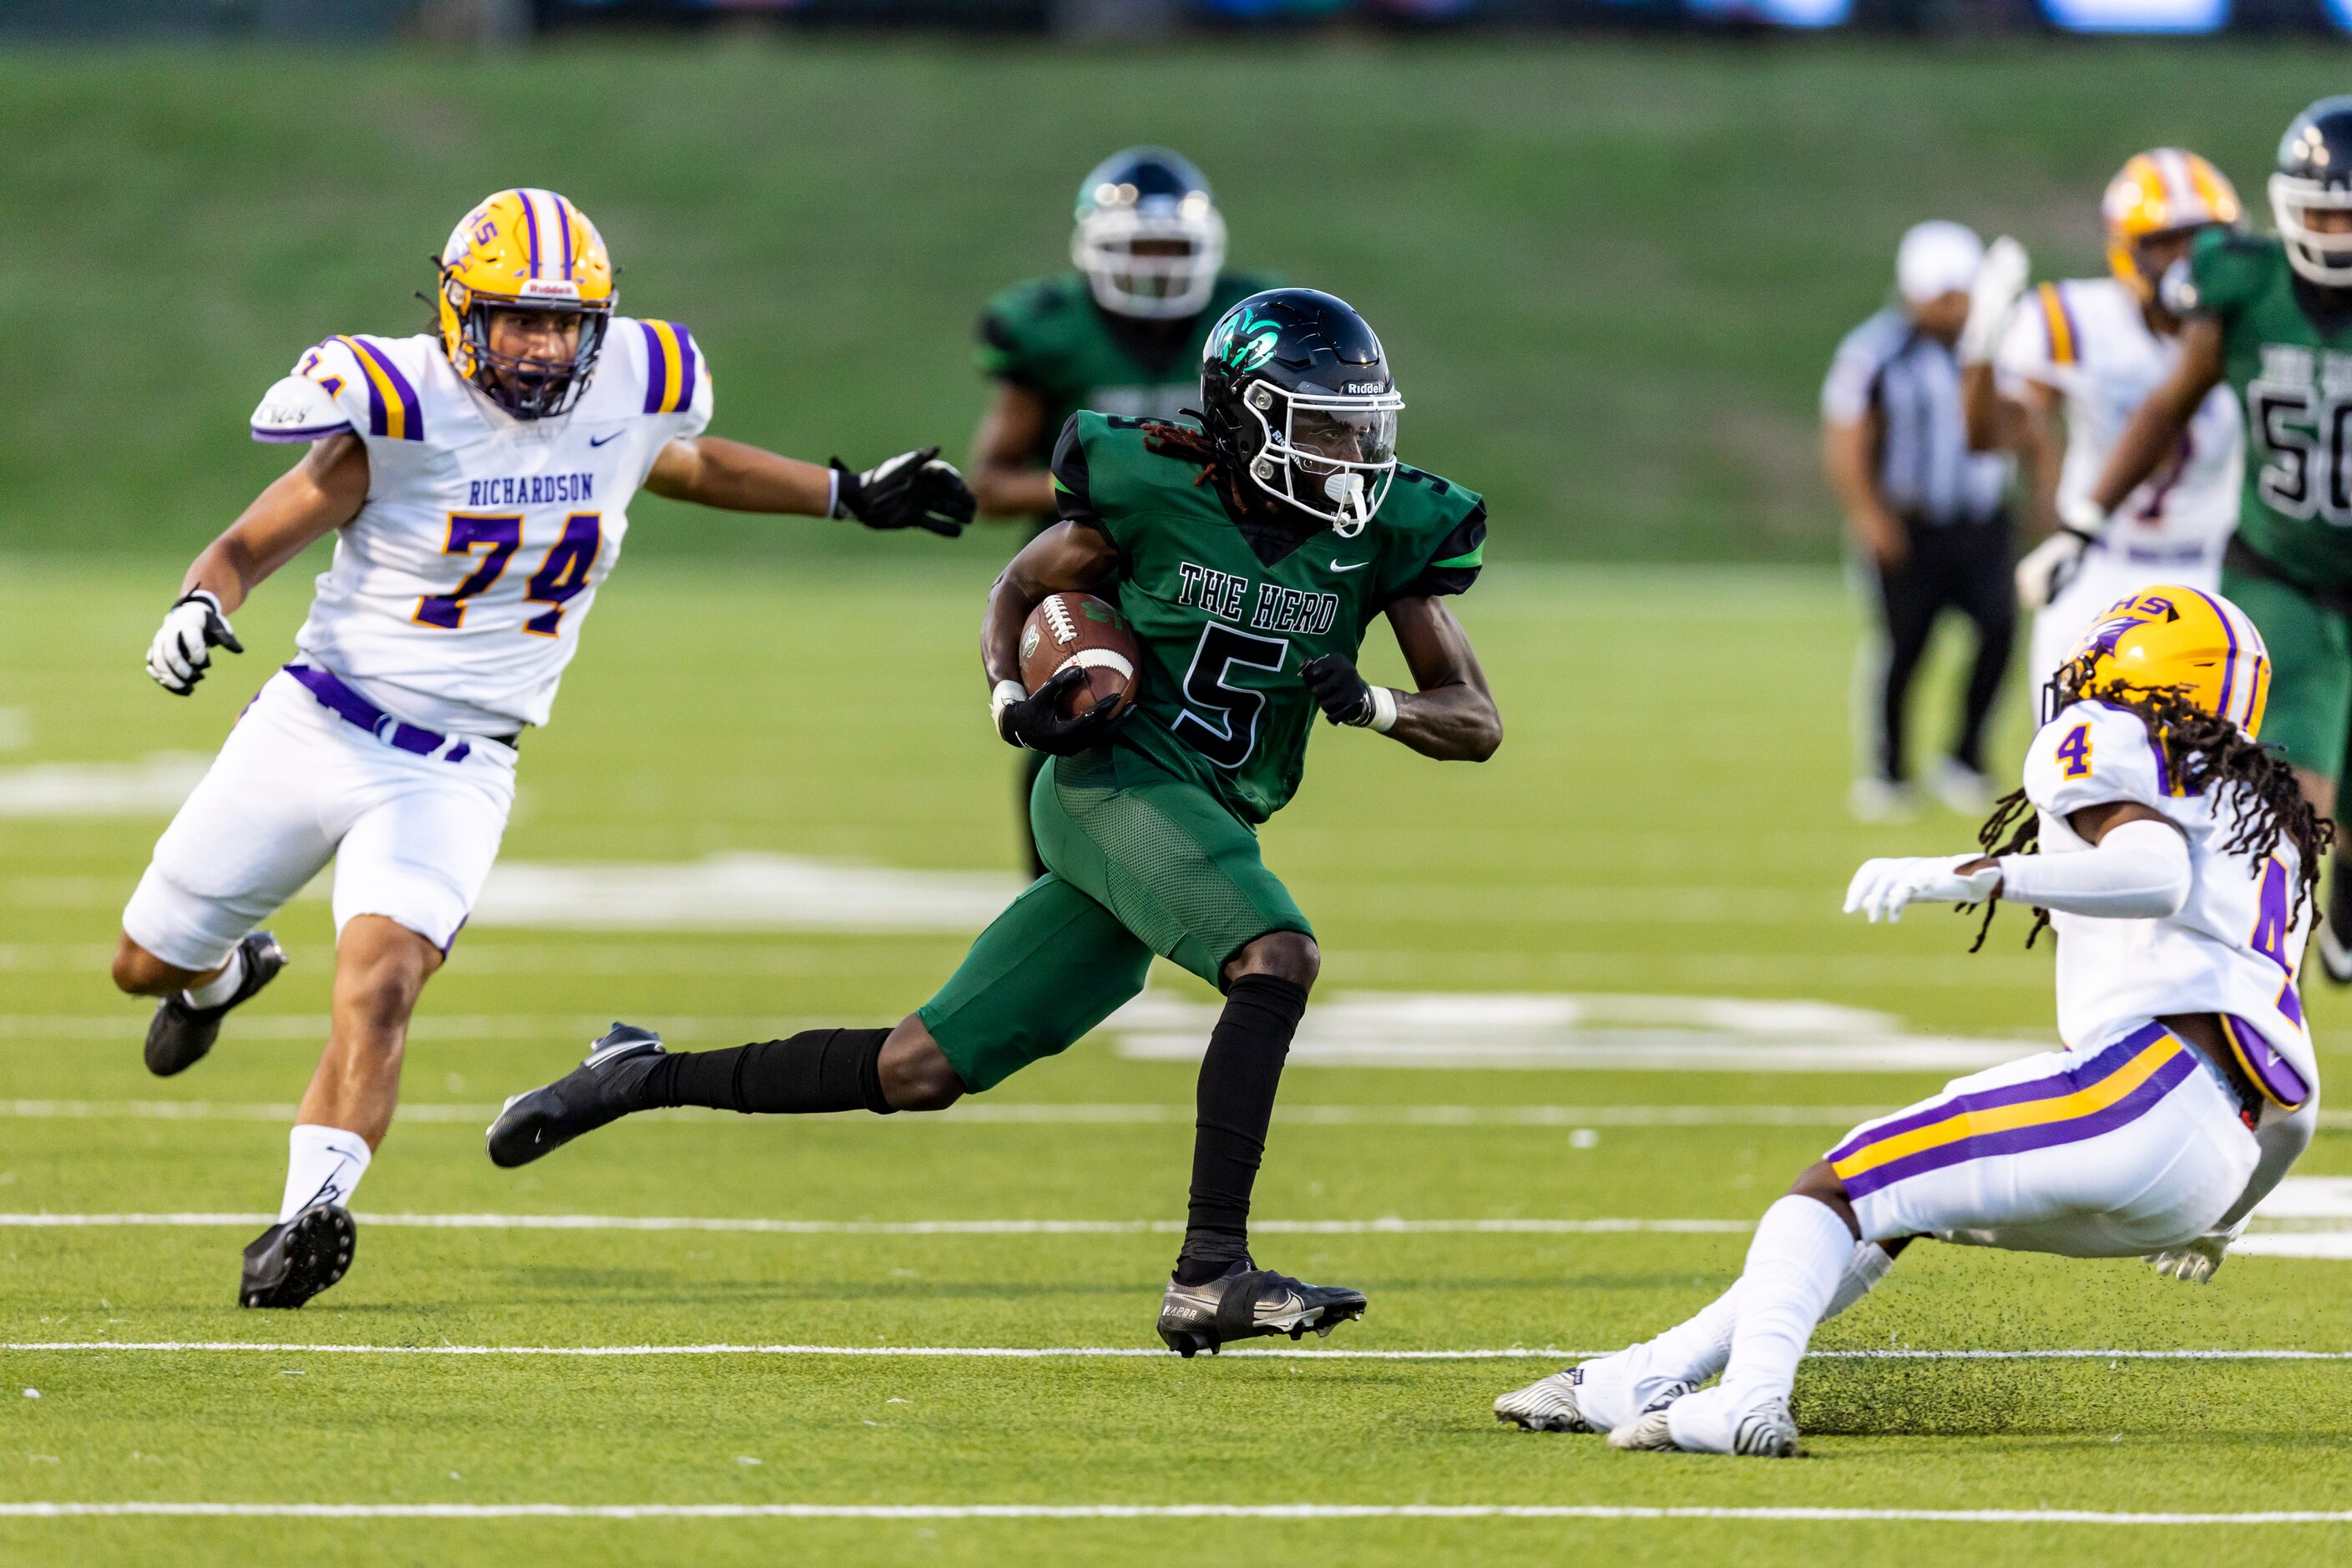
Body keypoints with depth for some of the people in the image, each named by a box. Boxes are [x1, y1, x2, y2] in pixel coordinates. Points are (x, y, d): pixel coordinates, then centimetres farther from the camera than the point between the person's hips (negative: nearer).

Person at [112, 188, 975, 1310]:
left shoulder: (631, 393, -4)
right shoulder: (404, 416, -16)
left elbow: (685, 465, 22)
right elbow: (249, 545, -11)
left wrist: (854, 497, 24)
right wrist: (200, 608, -33)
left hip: (454, 772, 1)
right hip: (316, 727, 0)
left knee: (378, 987, -25)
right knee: (149, 963, 16)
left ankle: (313, 1212, -27)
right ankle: (227, 972, 50)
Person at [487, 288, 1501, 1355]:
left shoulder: (1385, 536, 2)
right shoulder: (1154, 492, -6)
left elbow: (1477, 725, 4)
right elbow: (1019, 590, 11)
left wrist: (1371, 705, -16)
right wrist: (1012, 701, -8)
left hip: (1210, 824, 5)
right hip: (1115, 780, -5)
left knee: (921, 1072, 5)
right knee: (1277, 954, -31)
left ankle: (647, 1078, 21)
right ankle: (1210, 1273, -33)